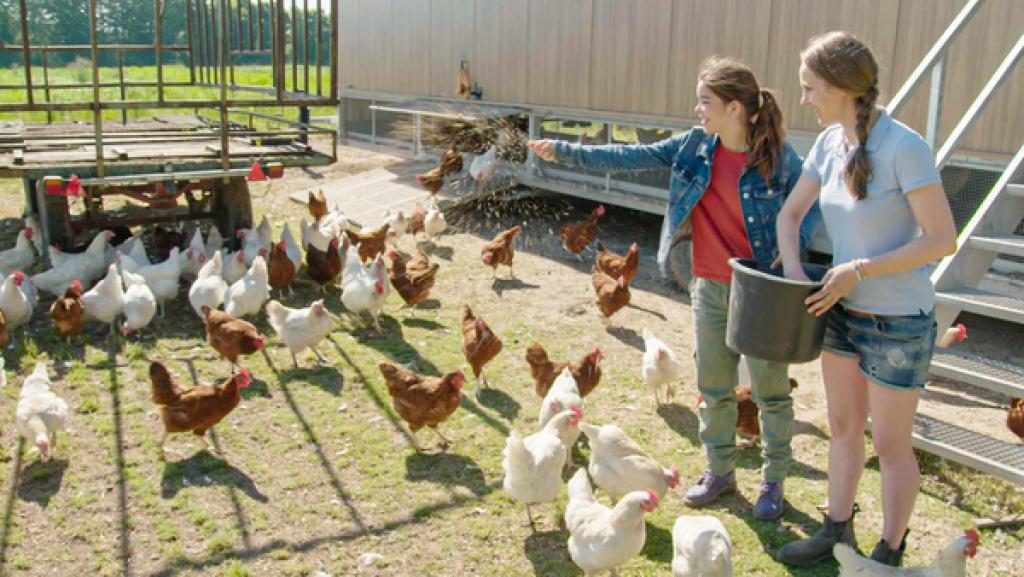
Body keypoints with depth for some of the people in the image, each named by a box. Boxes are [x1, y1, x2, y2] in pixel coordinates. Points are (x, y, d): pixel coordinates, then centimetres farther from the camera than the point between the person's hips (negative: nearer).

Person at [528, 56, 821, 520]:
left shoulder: (778, 156, -14)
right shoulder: (695, 146, -2)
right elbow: (633, 157, -1)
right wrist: (564, 152, -4)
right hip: (710, 288, 5)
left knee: (770, 391, 10)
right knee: (713, 388, 17)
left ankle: (773, 480, 30)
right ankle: (720, 470, 37)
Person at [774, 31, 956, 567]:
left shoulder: (904, 148, -21)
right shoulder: (830, 142, 0)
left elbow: (942, 240, -20)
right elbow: (790, 213, 11)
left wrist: (859, 270, -21)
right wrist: (793, 270, -4)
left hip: (898, 322, -7)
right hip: (842, 311, 7)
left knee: (890, 444, 8)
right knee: (842, 427, 19)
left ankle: (889, 553, 28)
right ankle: (837, 530, 37)